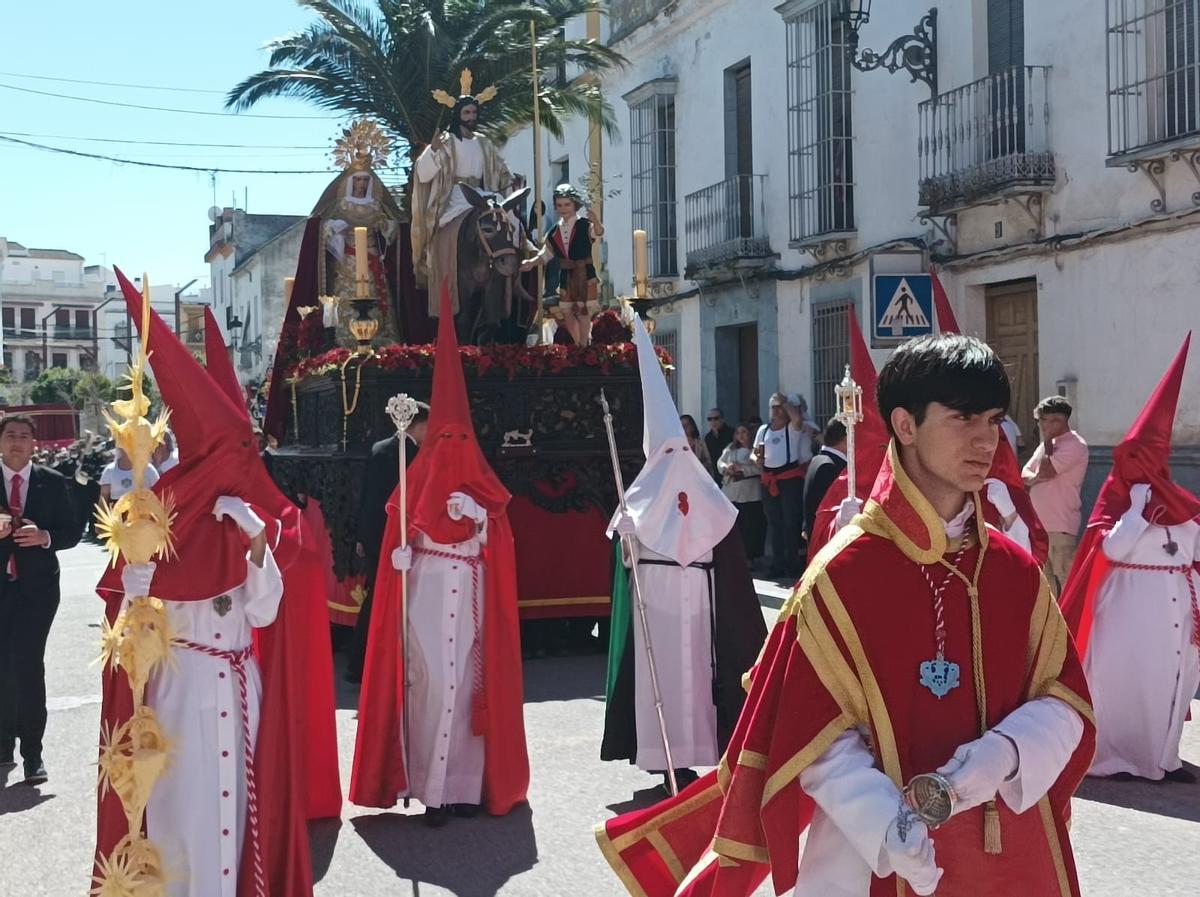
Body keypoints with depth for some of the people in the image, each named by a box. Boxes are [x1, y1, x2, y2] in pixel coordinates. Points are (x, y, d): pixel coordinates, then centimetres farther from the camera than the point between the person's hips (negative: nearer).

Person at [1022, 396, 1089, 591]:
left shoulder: (1075, 445, -11)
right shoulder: (1048, 443, 16)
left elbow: (1046, 470, -20)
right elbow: (1024, 474, 12)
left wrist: (1047, 441, -7)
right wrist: (1035, 478, -11)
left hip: (1061, 526, -9)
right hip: (1038, 523, 9)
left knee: (1067, 580, -9)